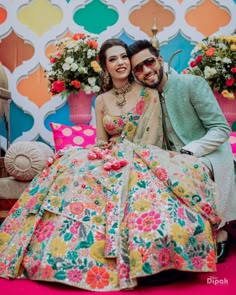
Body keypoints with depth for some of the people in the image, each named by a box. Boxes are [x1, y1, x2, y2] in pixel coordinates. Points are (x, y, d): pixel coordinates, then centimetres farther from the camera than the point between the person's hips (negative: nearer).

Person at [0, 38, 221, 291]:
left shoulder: (148, 94, 3)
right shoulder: (101, 101, 13)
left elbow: (152, 139, -4)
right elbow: (100, 143, 13)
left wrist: (127, 157, -16)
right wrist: (105, 155, -9)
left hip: (141, 160, -3)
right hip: (109, 161, 3)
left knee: (137, 182, -38)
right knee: (72, 173, -25)